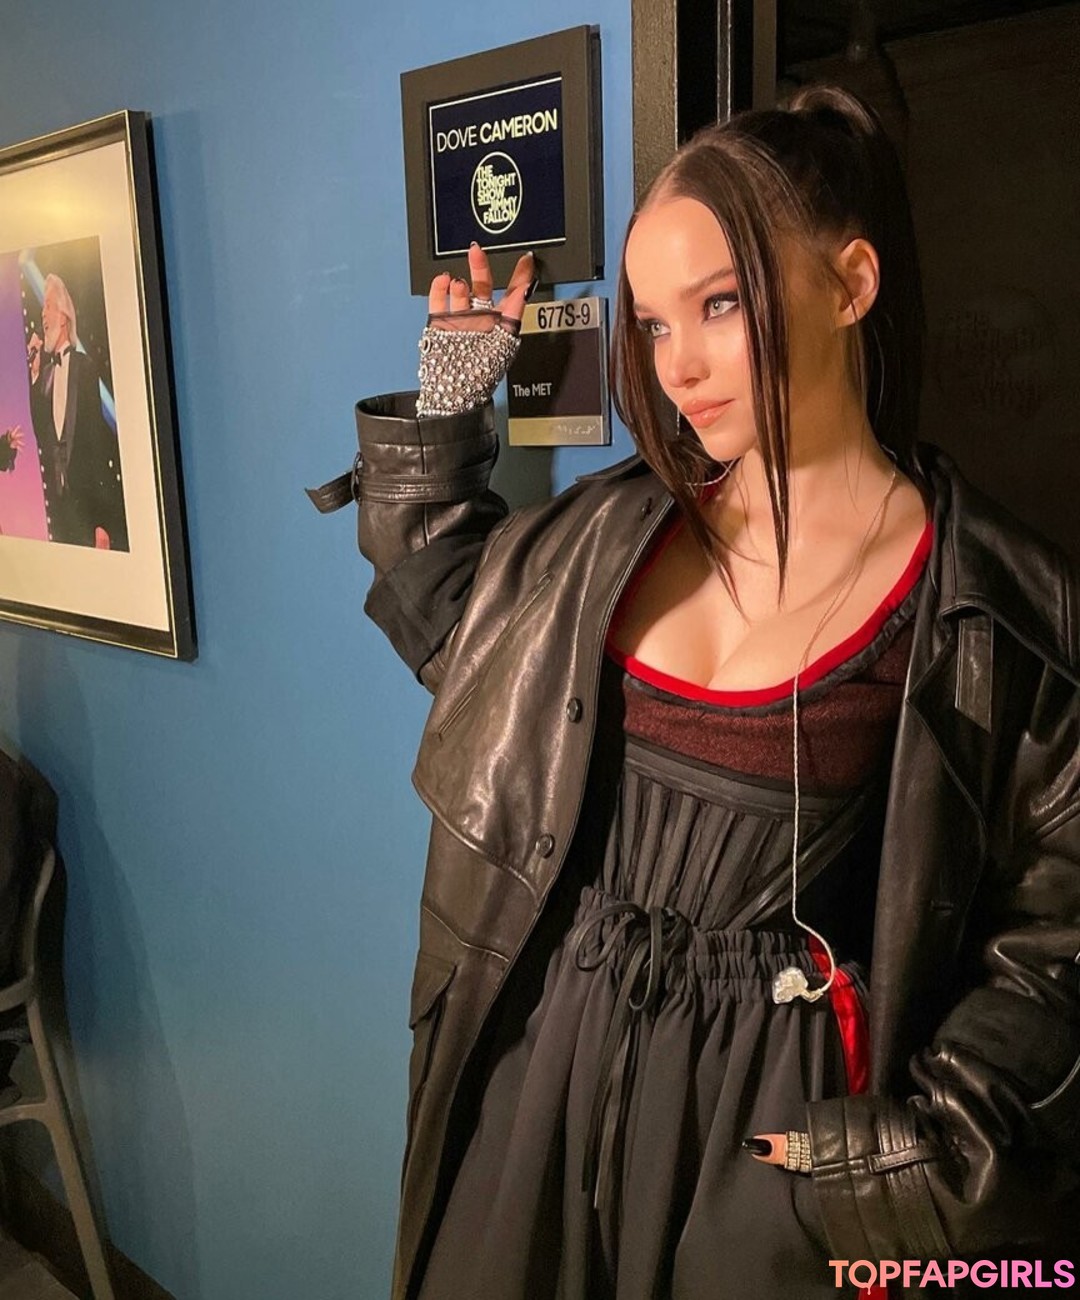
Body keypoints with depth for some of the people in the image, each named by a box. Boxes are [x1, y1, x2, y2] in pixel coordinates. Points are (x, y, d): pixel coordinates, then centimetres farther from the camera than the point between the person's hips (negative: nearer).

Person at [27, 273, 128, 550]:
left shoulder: (85, 366, -5)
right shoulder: (44, 369, 10)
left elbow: (96, 433, -6)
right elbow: (39, 430, 5)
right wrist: (34, 375, -4)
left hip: (85, 493, -5)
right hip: (57, 492, 5)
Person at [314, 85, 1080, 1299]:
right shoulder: (606, 530, -1)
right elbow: (442, 616, 16)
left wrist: (934, 1146, -10)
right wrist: (443, 408, 7)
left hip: (773, 1109, -4)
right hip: (538, 1056, 4)